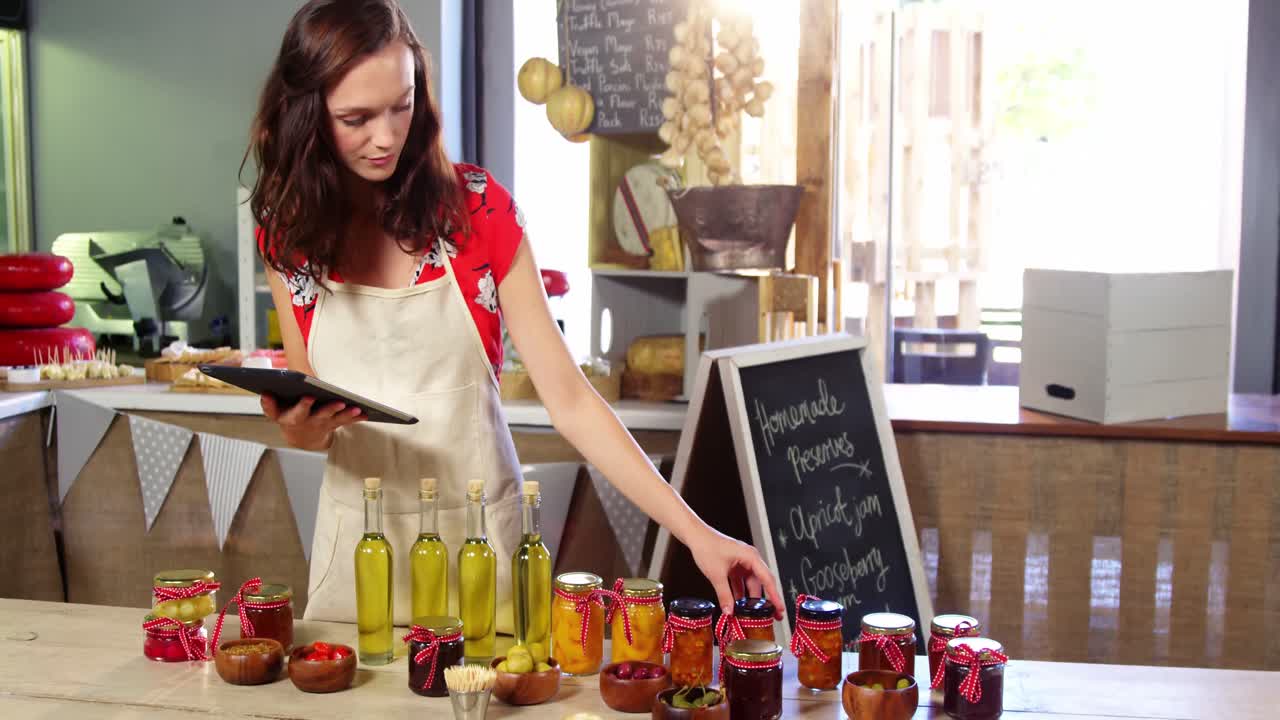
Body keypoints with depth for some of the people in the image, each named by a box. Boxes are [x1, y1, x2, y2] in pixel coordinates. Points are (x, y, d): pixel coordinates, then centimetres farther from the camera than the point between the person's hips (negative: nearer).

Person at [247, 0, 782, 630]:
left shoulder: (477, 208, -10)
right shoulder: (287, 232, -3)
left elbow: (569, 398, -12)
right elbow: (308, 425, 6)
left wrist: (695, 531, -19)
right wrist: (298, 426, -18)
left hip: (479, 534, -2)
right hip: (356, 537, 2)